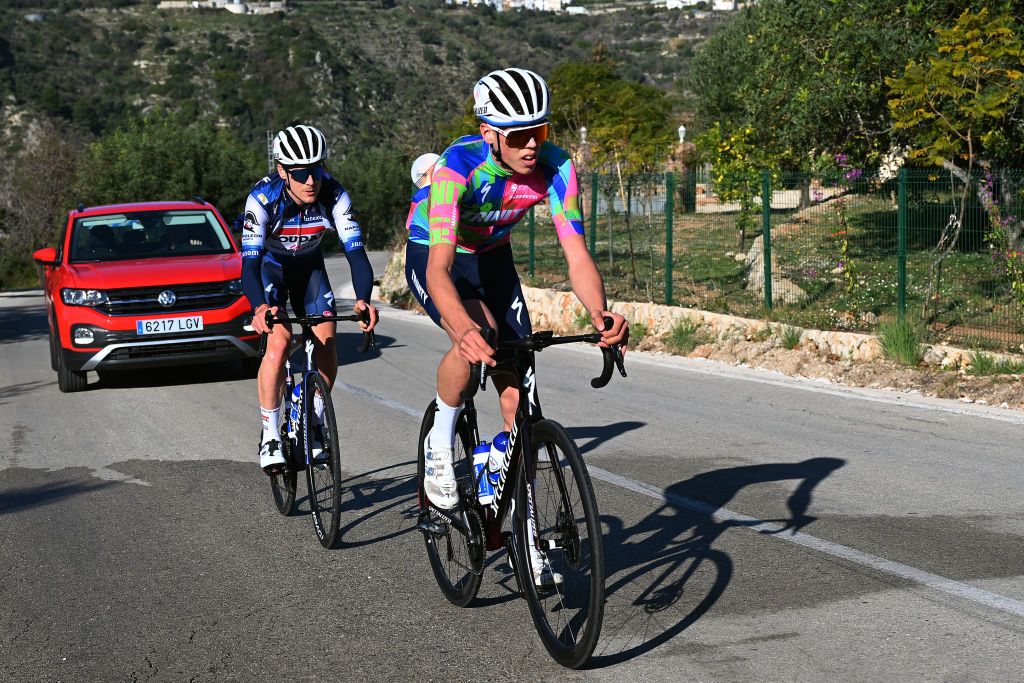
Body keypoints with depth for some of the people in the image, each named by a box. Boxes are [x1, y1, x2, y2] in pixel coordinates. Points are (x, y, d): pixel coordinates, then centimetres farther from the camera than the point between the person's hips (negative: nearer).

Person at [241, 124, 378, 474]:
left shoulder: (334, 195, -28)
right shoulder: (263, 198, -34)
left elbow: (356, 252, -32)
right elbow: (250, 264, -39)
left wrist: (363, 300, -50)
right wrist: (260, 307, -58)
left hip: (309, 265, 3)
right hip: (269, 264, -3)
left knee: (326, 340, -14)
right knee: (279, 340, -23)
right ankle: (270, 436, -13)